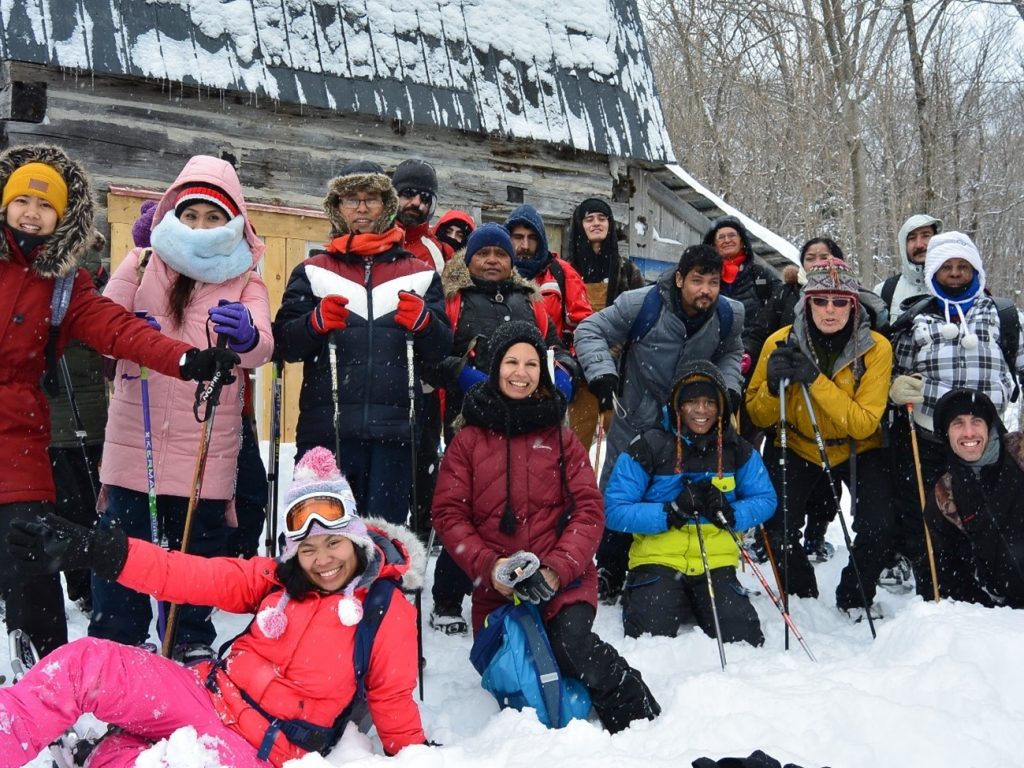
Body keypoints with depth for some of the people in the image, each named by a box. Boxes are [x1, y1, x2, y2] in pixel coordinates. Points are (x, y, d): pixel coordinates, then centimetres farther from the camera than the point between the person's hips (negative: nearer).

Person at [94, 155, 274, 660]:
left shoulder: (245, 283, 3)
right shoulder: (142, 264, 6)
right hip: (134, 437, 1)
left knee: (199, 545, 7)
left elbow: (261, 347, -16)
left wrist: (245, 337, -41)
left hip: (206, 443, -1)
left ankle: (191, 643, 25)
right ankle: (114, 642, 22)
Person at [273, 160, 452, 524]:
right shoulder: (313, 271, 12)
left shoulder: (419, 274, 13)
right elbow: (285, 344, 4)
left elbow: (440, 350, 8)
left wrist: (423, 321, -13)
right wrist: (316, 322, -16)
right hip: (326, 426, 0)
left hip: (394, 429, 1)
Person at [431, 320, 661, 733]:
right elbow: (449, 515, 0)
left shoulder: (561, 438, 7)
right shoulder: (468, 440, 5)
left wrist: (558, 568, -15)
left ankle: (642, 724, -8)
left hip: (563, 582, -2)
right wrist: (489, 567, -14)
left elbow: (589, 510, 0)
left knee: (573, 646, -27)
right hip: (494, 590, 2)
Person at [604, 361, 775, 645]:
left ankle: (695, 605, 16)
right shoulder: (648, 447, -7)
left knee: (743, 639, -15)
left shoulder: (737, 450, 5)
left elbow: (765, 499, 10)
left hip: (716, 561, 3)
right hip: (658, 559, -3)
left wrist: (730, 513, -12)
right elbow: (614, 510, -9)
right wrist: (671, 512, -22)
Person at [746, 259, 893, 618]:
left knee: (877, 526, -19)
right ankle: (801, 596, 15)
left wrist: (816, 381, -35)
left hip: (857, 451, 0)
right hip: (797, 447, 1)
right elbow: (758, 418, -8)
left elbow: (864, 424, -24)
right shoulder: (781, 342, -16)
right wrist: (773, 385, -30)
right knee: (778, 527, -15)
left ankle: (855, 598, 10)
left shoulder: (875, 347, -18)